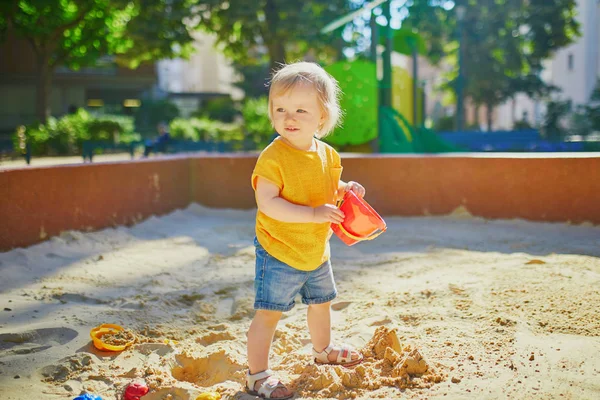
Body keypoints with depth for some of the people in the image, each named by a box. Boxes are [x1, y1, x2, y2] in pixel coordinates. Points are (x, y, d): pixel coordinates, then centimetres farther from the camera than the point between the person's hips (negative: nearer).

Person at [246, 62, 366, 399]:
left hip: (317, 251, 7)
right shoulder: (273, 157, -23)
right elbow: (268, 203, -29)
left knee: (321, 302, 26)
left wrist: (346, 190, -6)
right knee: (268, 313, -6)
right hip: (278, 252, -7)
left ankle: (323, 349, 52)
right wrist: (312, 213, -35)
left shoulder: (327, 154, -1)